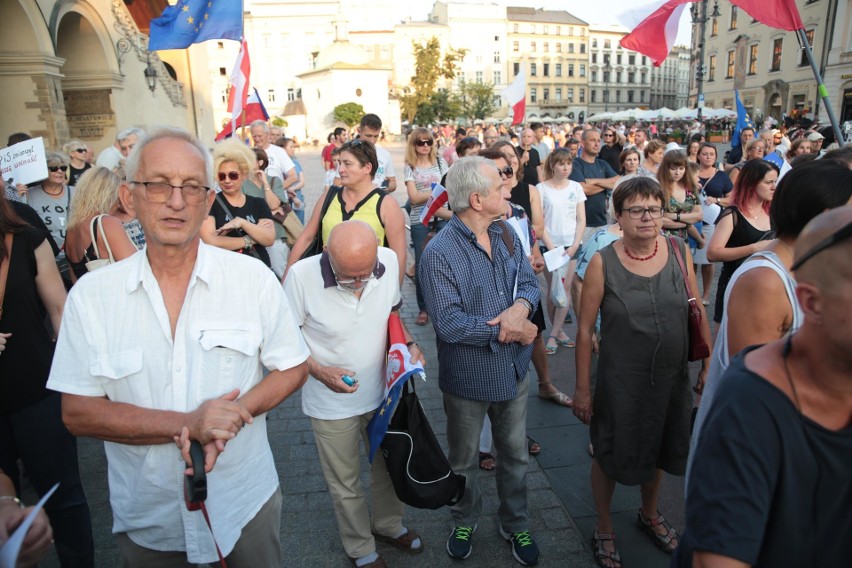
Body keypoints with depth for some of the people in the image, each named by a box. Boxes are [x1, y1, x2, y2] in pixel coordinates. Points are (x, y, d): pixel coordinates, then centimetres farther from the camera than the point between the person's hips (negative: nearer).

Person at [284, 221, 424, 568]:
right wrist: (318, 370, -25)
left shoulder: (388, 261, -16)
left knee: (389, 465, 25)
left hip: (381, 392, 4)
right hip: (331, 402, -3)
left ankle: (388, 524, 54)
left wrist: (409, 344, -11)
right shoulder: (302, 276, -27)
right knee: (346, 483, 18)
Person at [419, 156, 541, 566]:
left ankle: (515, 524, 46)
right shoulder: (439, 253, -23)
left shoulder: (506, 235, -2)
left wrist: (521, 307, -23)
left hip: (514, 371, 5)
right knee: (464, 462, 20)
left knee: (515, 455, 22)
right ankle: (465, 521, 48)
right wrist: (507, 330, -22)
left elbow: (529, 282, -1)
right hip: (469, 377, -5)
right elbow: (449, 324, -26)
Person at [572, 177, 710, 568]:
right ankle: (604, 530, 40)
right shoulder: (603, 263, -16)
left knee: (658, 449, 24)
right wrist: (582, 388, -9)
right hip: (620, 381, -4)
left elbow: (697, 312, 4)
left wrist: (709, 363, 4)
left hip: (672, 377, 4)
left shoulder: (679, 251, -6)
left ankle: (650, 514, 54)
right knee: (611, 455, 13)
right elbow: (585, 329, -12)